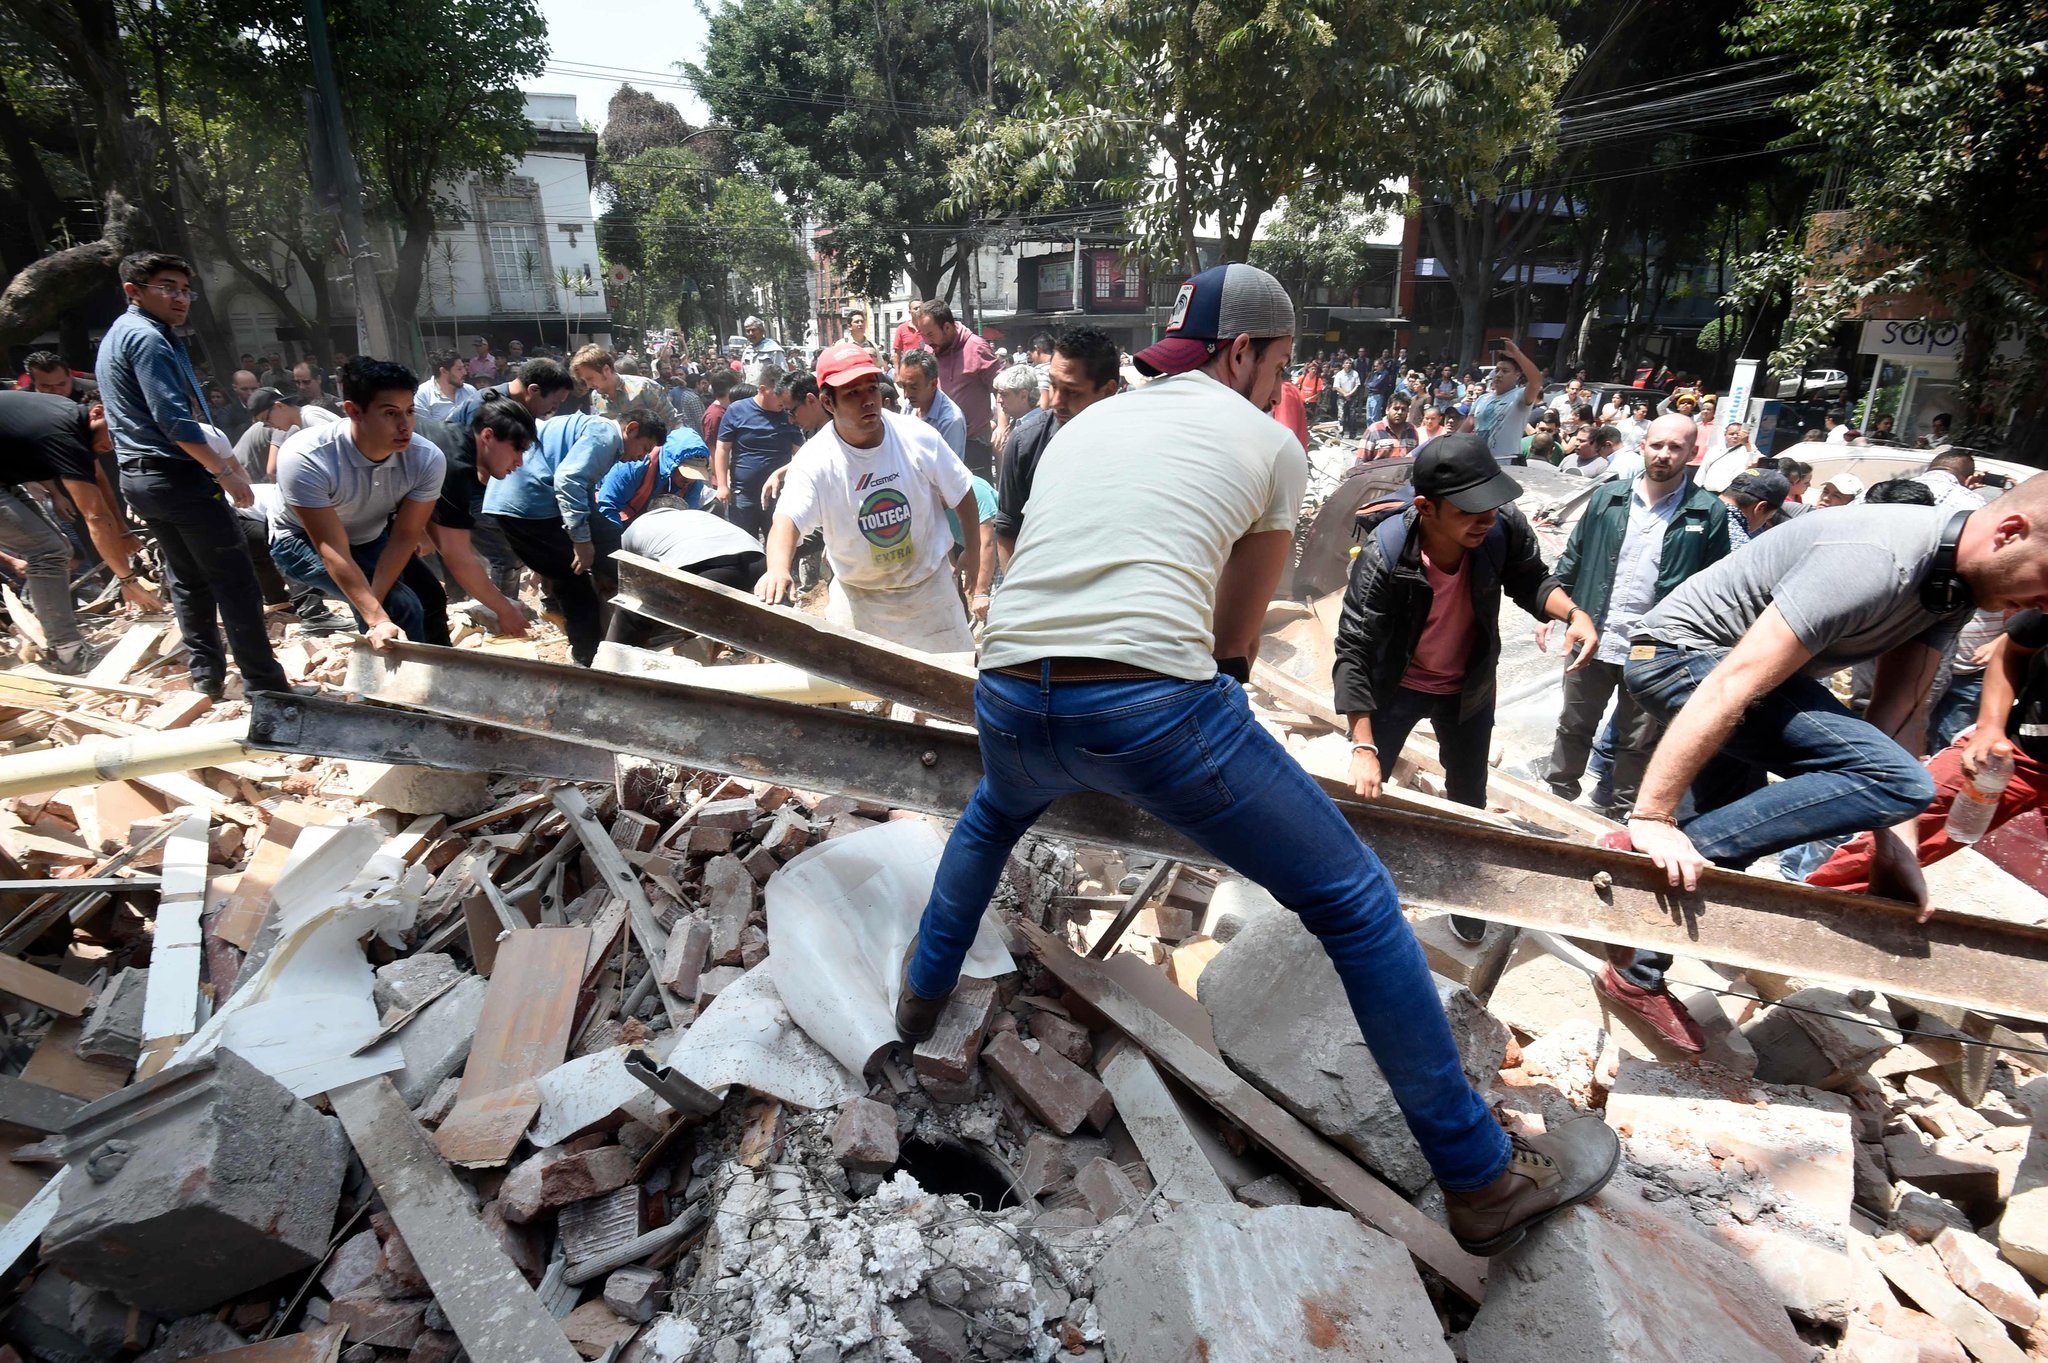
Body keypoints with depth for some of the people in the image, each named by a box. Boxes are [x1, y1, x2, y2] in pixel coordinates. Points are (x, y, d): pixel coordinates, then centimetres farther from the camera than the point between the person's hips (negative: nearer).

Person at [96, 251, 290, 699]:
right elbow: (173, 420, -21)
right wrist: (225, 472, -16)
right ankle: (265, 684, -8)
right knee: (235, 581, -8)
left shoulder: (119, 335, 19)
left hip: (140, 475, 10)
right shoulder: (147, 338, -13)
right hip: (178, 476, -10)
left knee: (189, 578, 15)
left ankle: (205, 674, 19)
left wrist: (216, 455, 23)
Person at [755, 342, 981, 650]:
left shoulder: (918, 437, -13)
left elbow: (961, 492, 1)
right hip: (857, 596, -1)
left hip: (930, 584, 1)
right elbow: (787, 519, -32)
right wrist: (779, 569, -52)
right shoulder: (814, 460, -19)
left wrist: (973, 550, 7)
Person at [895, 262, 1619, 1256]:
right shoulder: (1269, 442, 13)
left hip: (1009, 703, 6)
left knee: (995, 814, 41)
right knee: (1356, 903, 12)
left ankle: (922, 991, 56)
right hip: (1157, 707, -5)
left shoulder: (1083, 423, 26)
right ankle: (1485, 1178, 24)